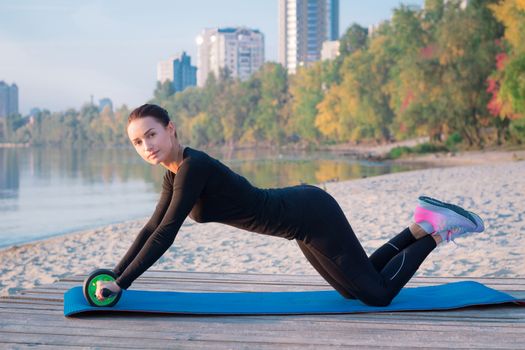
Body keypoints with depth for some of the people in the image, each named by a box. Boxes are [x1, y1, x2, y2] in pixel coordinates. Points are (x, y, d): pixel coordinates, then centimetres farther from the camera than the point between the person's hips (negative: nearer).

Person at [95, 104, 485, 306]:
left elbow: (166, 235, -27)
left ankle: (436, 229, 13)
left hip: (313, 215, -9)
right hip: (304, 213, 9)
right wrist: (113, 275, 7)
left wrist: (120, 285, -24)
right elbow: (152, 227, 10)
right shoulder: (176, 171, 2)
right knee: (354, 290, 22)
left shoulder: (194, 167, -24)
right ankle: (420, 226, 24)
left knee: (377, 294, 1)